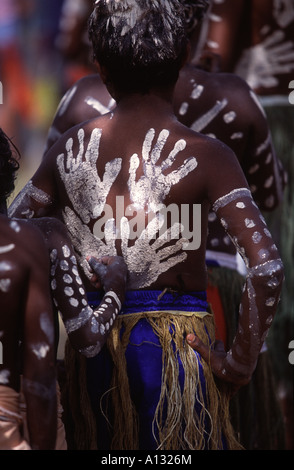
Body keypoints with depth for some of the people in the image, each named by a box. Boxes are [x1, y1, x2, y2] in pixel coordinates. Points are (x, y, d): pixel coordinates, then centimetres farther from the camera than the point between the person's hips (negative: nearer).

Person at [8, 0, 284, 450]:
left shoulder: (70, 150, 3)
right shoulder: (203, 156, -11)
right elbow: (266, 265, -20)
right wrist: (243, 358, -10)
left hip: (94, 343, 4)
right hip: (176, 340, -4)